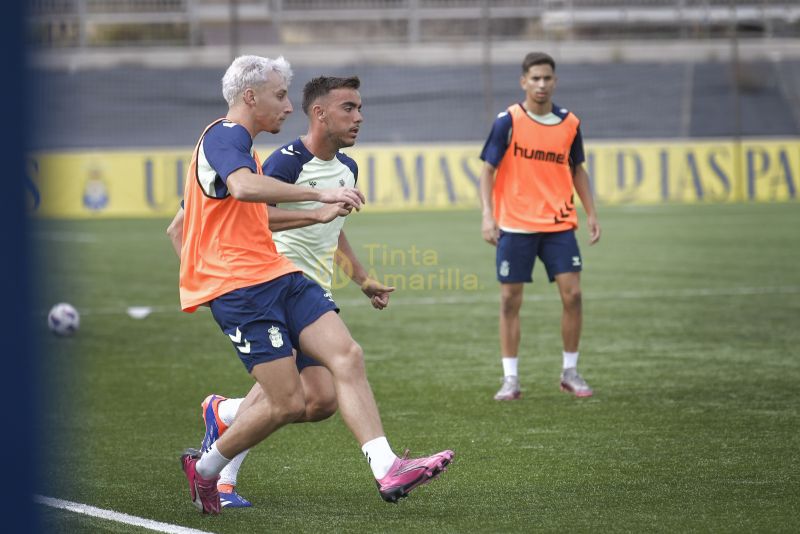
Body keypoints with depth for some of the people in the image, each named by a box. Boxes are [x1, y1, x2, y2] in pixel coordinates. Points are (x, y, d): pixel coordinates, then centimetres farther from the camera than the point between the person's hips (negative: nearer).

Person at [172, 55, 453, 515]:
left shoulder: (239, 143, 24)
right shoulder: (224, 136, -11)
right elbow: (244, 187, -32)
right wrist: (320, 195, -33)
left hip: (278, 276, 10)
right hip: (241, 287, -10)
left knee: (347, 356, -11)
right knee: (288, 403, -11)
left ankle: (387, 470, -22)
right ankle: (205, 468, 11)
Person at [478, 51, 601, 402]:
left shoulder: (569, 123, 5)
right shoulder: (508, 121, -6)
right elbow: (488, 169, -5)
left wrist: (591, 213, 11)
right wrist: (487, 215, -15)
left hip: (559, 224, 3)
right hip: (515, 225, -2)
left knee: (572, 294, -5)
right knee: (510, 300, 0)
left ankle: (570, 372, 10)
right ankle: (510, 379, 9)